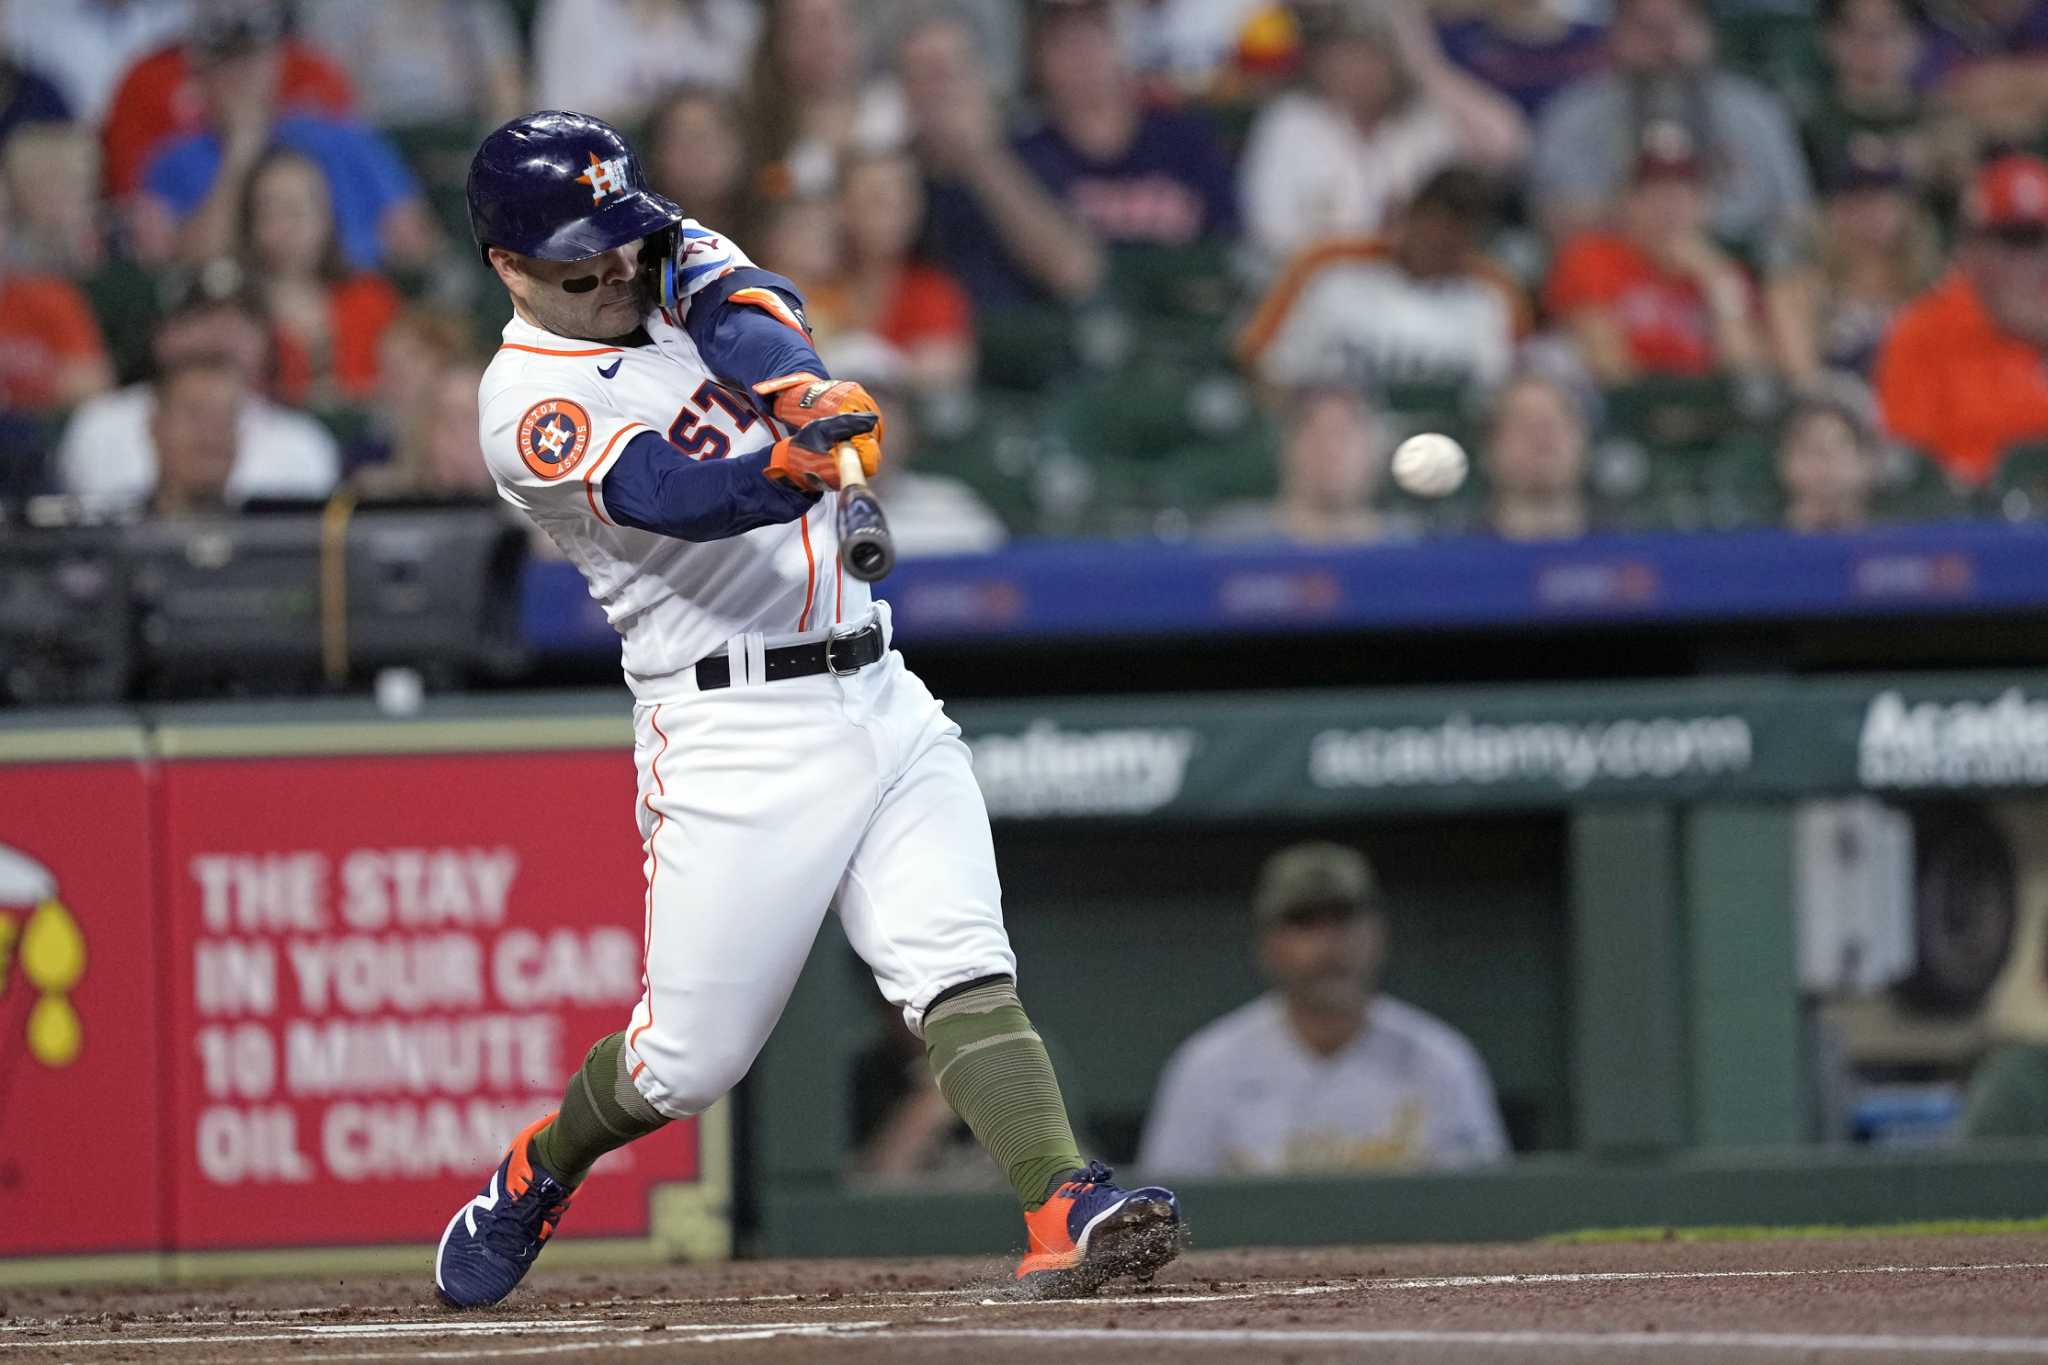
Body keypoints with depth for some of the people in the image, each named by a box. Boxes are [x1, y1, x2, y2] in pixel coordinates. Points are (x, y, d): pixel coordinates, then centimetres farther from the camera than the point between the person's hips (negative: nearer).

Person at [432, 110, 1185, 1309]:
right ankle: (535, 1175, 30)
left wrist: (798, 386, -31)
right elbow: (671, 495, -26)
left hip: (881, 703, 5)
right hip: (736, 742, -5)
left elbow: (746, 305, -9)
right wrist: (794, 464, -46)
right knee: (690, 1062, 2)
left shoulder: (682, 268, 13)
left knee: (963, 975, -13)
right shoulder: (533, 404, -8)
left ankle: (1065, 1216, -27)